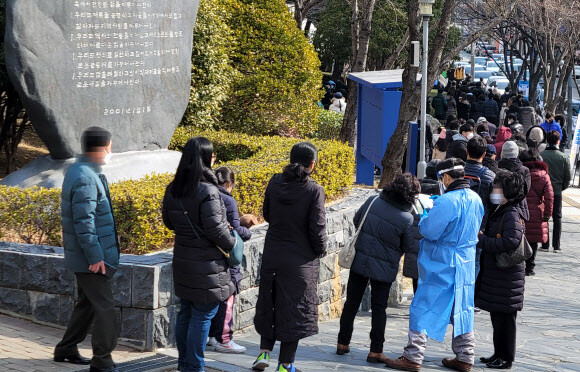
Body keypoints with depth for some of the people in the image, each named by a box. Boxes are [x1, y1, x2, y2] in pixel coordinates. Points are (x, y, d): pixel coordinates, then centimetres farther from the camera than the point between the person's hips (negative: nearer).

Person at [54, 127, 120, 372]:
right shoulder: (85, 179, -22)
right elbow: (83, 221, -24)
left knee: (87, 304, 20)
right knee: (105, 308, -5)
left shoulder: (80, 172, 11)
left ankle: (66, 350, 30)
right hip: (90, 259, -11)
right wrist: (94, 257, -22)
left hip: (84, 257, 11)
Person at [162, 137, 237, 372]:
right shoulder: (207, 191, -21)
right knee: (203, 316, 1)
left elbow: (168, 221, 14)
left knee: (185, 312, 18)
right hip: (206, 264, -8)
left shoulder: (173, 189, 3)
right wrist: (231, 245, -4)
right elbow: (215, 228, -20)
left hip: (182, 260, 8)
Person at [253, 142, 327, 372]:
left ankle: (265, 351, 16)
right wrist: (320, 250, 2)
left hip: (272, 255, 4)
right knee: (294, 309, 7)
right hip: (301, 259, -4)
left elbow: (267, 215, 8)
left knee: (270, 302, 20)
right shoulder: (314, 190, -16)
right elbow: (317, 227, -15)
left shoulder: (275, 183, -3)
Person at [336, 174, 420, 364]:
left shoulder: (372, 201, -9)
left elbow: (356, 220, 8)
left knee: (352, 303, 14)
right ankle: (375, 351, 8)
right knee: (379, 307, 8)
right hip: (384, 269, -3)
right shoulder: (406, 218, -18)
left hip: (359, 261, 3)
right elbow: (411, 247, -7)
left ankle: (343, 343, 21)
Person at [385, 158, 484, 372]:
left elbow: (429, 231, -19)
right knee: (462, 310, 15)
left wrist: (423, 219, 2)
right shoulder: (476, 199, 5)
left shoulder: (446, 202, -21)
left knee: (422, 310, -1)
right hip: (466, 264, 8)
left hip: (441, 266, -8)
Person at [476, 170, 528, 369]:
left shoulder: (513, 214, -17)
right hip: (495, 272, 10)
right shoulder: (500, 211, 14)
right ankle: (499, 354, 26)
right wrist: (482, 238, 7)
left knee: (504, 316, -2)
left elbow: (511, 241, -27)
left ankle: (506, 358, 6)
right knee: (497, 315, 16)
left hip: (507, 275, -10)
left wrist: (482, 240, -20)